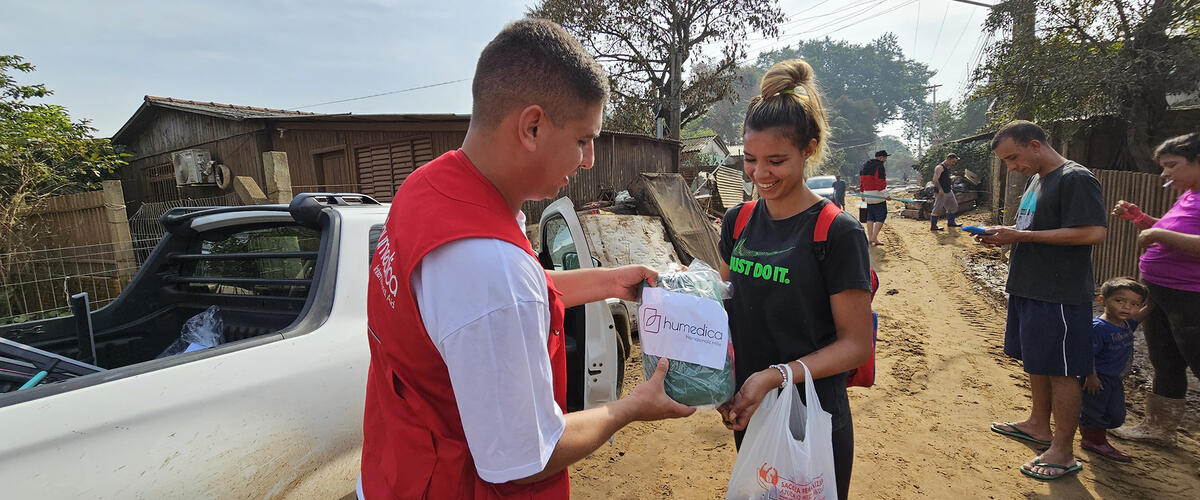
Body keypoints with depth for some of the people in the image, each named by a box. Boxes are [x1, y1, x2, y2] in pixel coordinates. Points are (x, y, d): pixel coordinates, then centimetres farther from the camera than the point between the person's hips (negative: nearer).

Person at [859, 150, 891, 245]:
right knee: (881, 216, -2)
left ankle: (870, 238, 14)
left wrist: (863, 194, 24)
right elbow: (881, 182, -18)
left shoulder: (865, 166, 13)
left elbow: (862, 180, 18)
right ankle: (874, 237, -10)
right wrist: (886, 195, -15)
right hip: (878, 195, -8)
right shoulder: (880, 166, -12)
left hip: (868, 195, 8)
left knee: (870, 217, 13)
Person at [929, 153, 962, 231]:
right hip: (941, 193, -10)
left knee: (952, 206, 17)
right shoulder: (939, 167, -14)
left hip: (948, 192, 10)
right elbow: (935, 179, -23)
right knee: (937, 209, -6)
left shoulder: (947, 168, 16)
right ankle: (933, 226, -1)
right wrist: (940, 189, -28)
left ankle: (950, 222, 30)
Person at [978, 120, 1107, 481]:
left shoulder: (1076, 179, -14)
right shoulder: (1037, 180, 15)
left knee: (1060, 370, 0)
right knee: (1036, 362, 19)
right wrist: (1006, 234, 2)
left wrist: (1021, 235, -21)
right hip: (1028, 288, 9)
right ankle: (1039, 425, 35)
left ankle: (1063, 452, 11)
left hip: (1059, 294, -9)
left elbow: (1093, 232, -22)